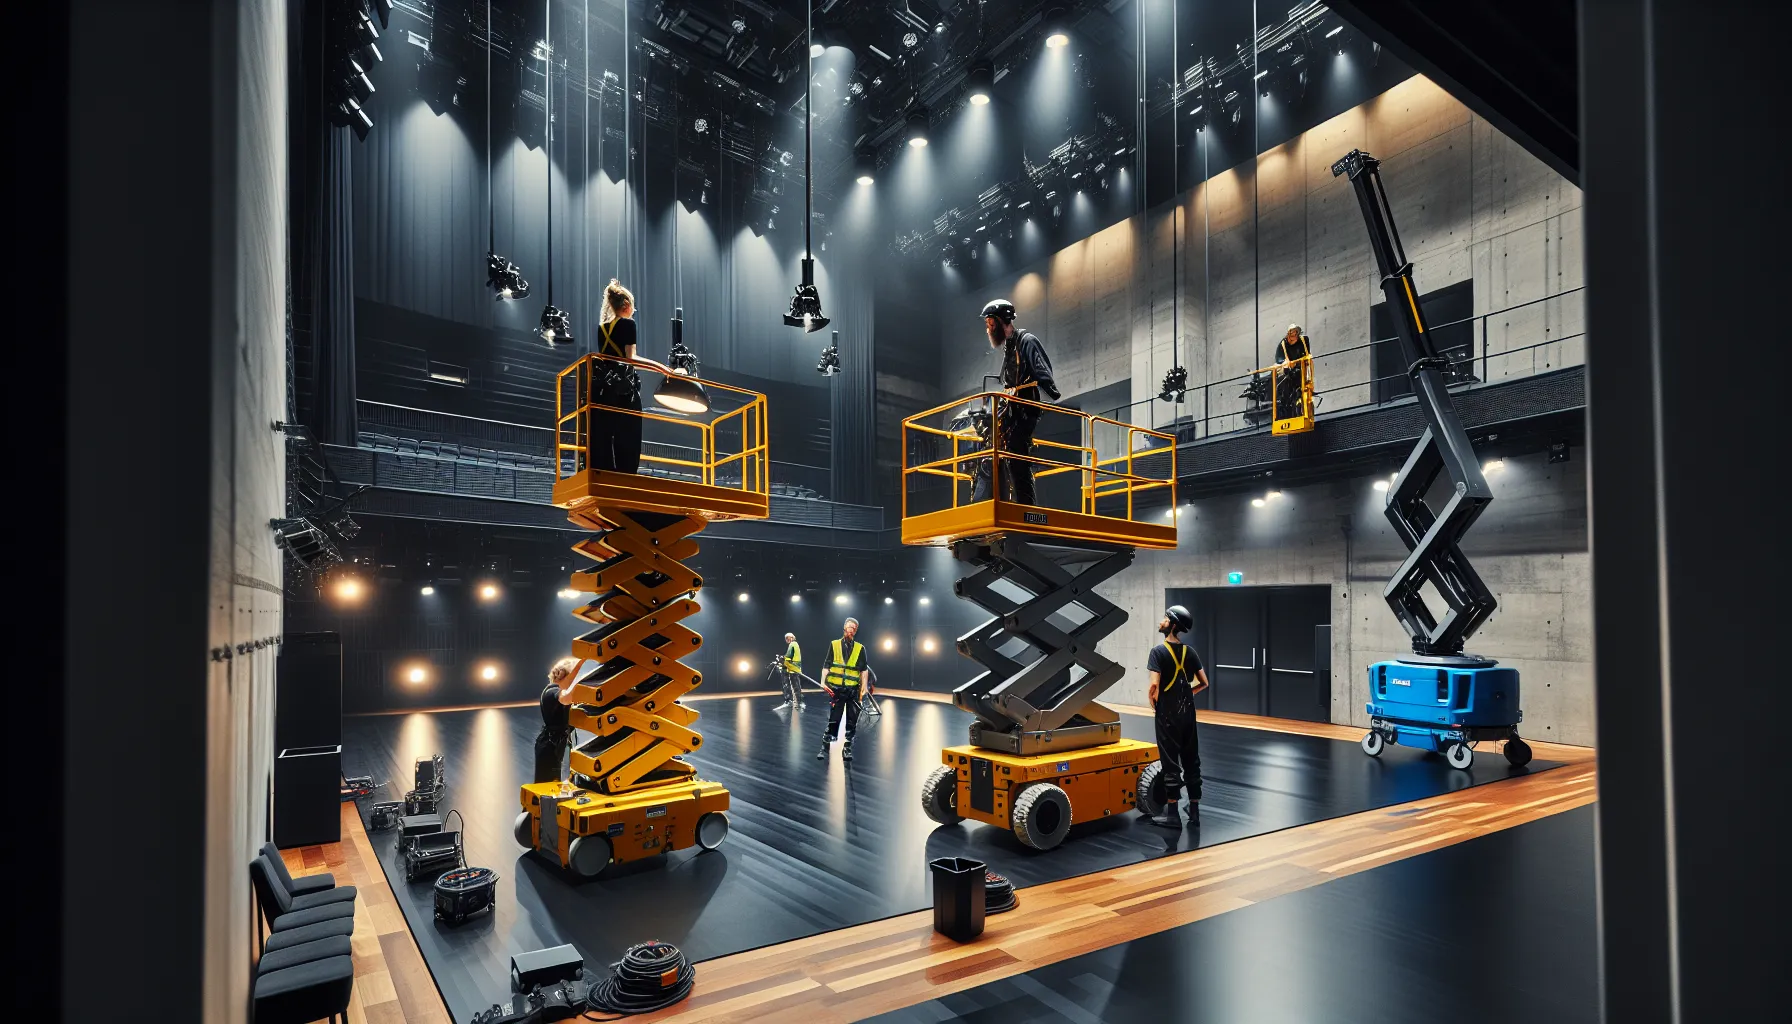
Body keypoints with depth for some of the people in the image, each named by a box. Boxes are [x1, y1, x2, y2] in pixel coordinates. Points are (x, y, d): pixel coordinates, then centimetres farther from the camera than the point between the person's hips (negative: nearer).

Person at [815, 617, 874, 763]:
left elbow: (864, 669, 8)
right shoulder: (834, 645, 8)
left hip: (853, 689, 1)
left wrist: (864, 686, -2)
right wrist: (823, 682, -5)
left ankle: (847, 748, 13)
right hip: (836, 688, -1)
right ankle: (824, 748, 7)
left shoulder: (860, 648, 10)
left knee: (852, 721, 3)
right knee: (832, 719, -1)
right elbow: (827, 665, 6)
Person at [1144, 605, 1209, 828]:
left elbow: (1154, 684, -21)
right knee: (1191, 760, 12)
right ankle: (1194, 809, 20)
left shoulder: (1159, 651, -14)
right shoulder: (1190, 652, 5)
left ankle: (1172, 813, 4)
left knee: (1170, 762, -1)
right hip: (1188, 711, 6)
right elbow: (1204, 682, 8)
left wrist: (1153, 701, -3)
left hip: (1168, 713, -6)